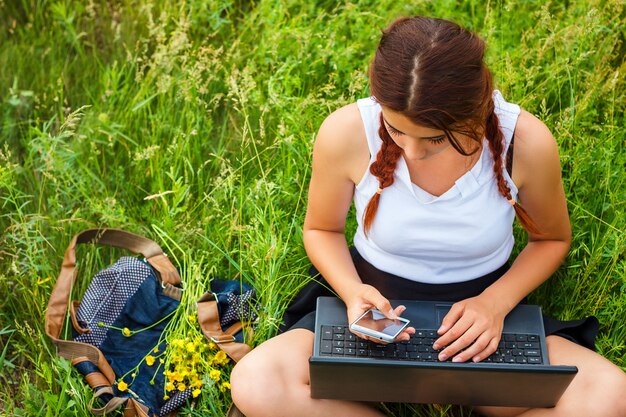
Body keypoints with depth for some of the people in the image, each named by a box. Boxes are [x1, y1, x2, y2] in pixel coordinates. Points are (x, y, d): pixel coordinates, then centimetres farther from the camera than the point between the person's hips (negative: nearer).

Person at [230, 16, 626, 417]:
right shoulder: (346, 132, -20)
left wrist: (496, 302, -16)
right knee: (255, 382, -28)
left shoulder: (526, 141, -19)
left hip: (481, 320, 0)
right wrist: (352, 292, -20)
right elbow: (322, 230, 1)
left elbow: (551, 239, 2)